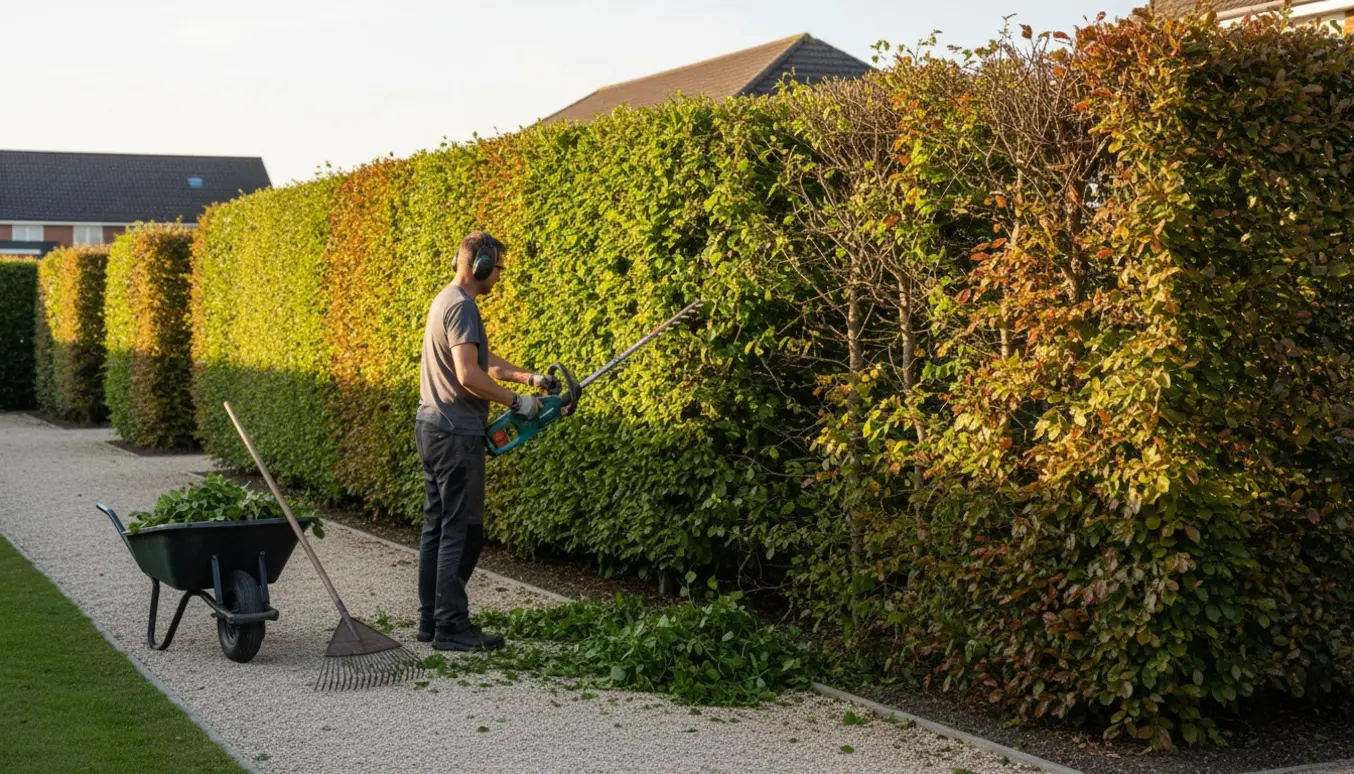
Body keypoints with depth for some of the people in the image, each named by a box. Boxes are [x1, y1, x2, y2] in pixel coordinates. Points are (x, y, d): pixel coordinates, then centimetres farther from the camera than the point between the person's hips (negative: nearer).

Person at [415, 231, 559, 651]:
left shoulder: (446, 301, 17)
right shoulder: (462, 307, -15)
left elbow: (484, 358, 22)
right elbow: (469, 375, -24)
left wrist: (530, 377, 16)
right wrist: (516, 401, -14)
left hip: (432, 428, 10)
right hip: (456, 434, -10)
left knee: (437, 525, 13)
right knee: (462, 530, -6)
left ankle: (431, 620, 18)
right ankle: (452, 627, -4)